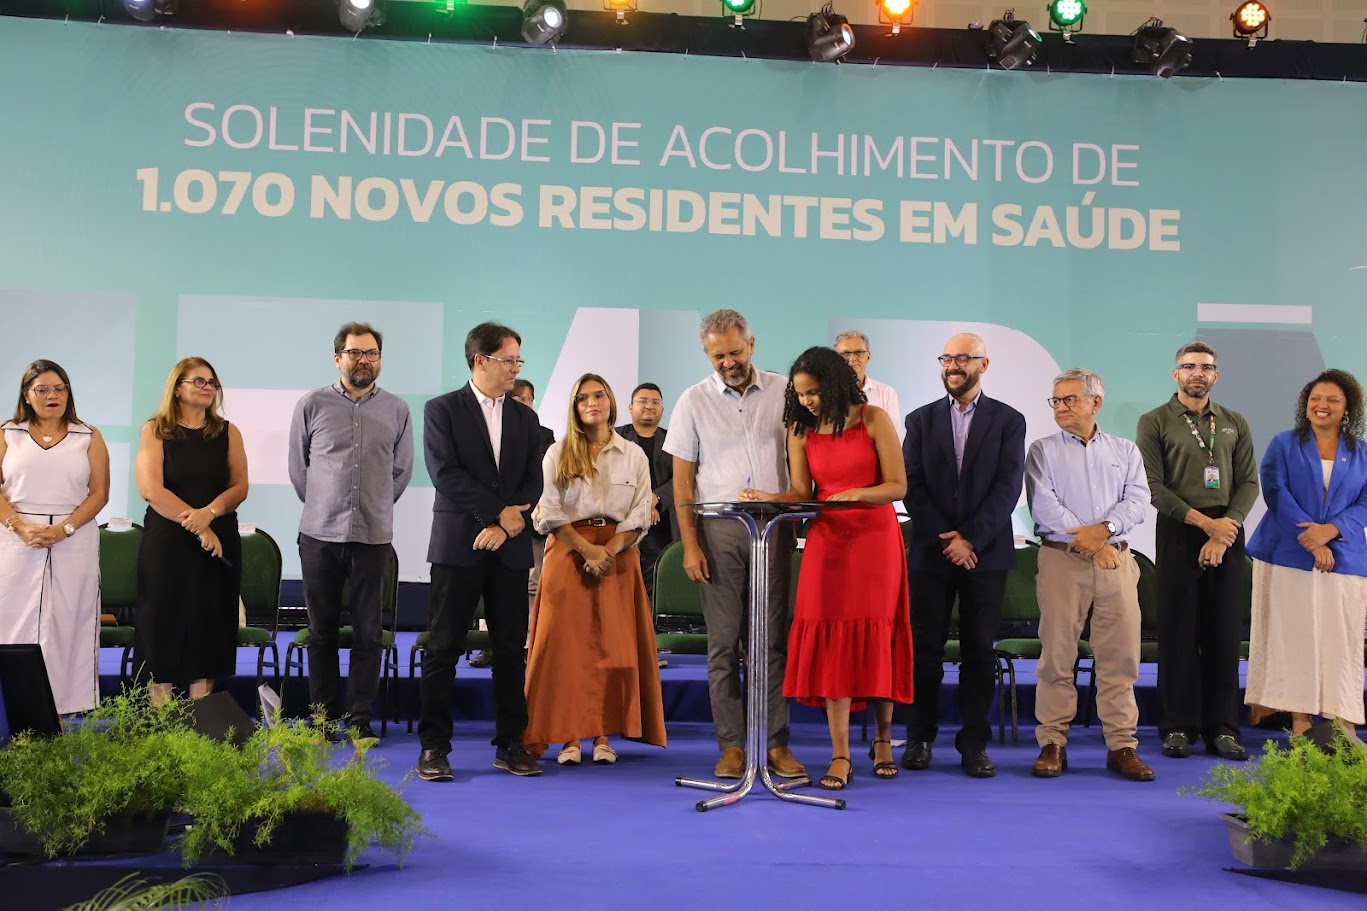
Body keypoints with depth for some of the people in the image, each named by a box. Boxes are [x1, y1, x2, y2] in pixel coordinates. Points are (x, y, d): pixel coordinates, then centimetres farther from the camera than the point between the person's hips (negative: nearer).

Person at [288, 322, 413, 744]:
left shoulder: (397, 410, 6)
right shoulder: (312, 406, 3)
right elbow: (297, 467, 13)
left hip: (373, 536, 0)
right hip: (320, 535, 0)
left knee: (368, 633, 2)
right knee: (322, 631, 7)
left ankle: (359, 720, 9)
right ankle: (324, 717, 16)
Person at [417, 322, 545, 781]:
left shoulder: (525, 418, 14)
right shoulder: (442, 410, 2)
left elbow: (533, 482, 8)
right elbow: (445, 473, -10)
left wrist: (503, 526, -7)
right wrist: (499, 513, -12)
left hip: (510, 549, 4)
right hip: (458, 545, -4)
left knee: (511, 649, 5)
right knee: (443, 647, 0)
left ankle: (510, 744, 14)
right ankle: (434, 746, 7)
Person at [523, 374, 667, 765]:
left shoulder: (633, 455, 10)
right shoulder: (558, 454, 7)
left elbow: (640, 515, 4)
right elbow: (550, 513, 0)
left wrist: (609, 551, -11)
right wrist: (587, 550, -12)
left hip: (619, 554, 1)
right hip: (567, 553, -1)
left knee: (614, 645, -2)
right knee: (567, 645, -5)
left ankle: (604, 736, 2)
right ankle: (569, 736, -1)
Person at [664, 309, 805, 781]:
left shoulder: (782, 392, 6)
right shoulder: (694, 401, 5)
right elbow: (683, 479, 4)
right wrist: (689, 545, -3)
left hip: (774, 527, 0)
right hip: (718, 529, 0)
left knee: (773, 639, 2)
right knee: (723, 643, 1)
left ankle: (777, 743, 8)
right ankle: (731, 745, 8)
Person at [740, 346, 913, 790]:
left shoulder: (874, 420, -4)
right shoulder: (800, 430, 6)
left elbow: (898, 486, -6)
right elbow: (801, 493, 3)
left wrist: (855, 494, -20)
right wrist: (766, 499, -14)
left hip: (876, 540, -2)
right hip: (827, 541, 2)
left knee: (875, 637, 3)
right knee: (830, 642, -5)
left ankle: (883, 740, 22)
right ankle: (840, 756, -3)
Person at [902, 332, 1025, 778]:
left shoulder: (1008, 420, 4)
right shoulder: (921, 419, 9)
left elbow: (1008, 486, -4)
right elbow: (911, 485, 2)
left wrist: (971, 538, -12)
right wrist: (944, 537, -9)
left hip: (986, 553, -1)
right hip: (931, 551, 1)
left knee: (979, 649, 2)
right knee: (925, 647, 3)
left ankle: (974, 744, 9)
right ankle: (920, 738, 14)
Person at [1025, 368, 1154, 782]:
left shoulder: (1125, 451, 15)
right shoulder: (1043, 450, 8)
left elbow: (1138, 501, 2)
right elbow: (1043, 506, -4)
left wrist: (1104, 529, -15)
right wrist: (1087, 541, -11)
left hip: (1116, 560, 2)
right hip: (1061, 559, -2)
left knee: (1120, 655, 1)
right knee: (1056, 653, -2)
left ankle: (1122, 744, 8)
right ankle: (1053, 744, 4)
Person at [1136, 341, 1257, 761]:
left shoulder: (1235, 424, 13)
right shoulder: (1154, 422, 2)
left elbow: (1249, 482, 5)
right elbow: (1153, 486, -6)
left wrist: (1226, 529, -10)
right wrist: (1204, 521, -13)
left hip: (1227, 531, 3)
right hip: (1179, 531, -3)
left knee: (1224, 631, 3)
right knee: (1178, 630, 0)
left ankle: (1222, 728, 9)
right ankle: (1179, 726, 6)